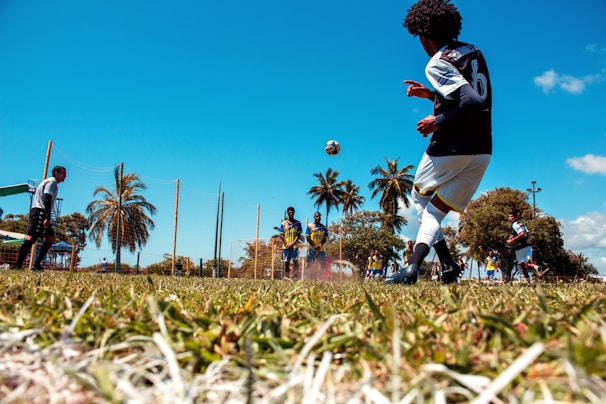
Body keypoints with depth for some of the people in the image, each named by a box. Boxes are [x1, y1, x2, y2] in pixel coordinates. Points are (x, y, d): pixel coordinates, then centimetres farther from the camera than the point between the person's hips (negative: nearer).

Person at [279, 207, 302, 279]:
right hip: (286, 246, 1)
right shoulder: (283, 223, 5)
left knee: (295, 261, -8)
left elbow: (298, 235, 0)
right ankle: (287, 277, 11)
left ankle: (295, 276, -9)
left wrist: (292, 244, -12)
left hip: (295, 246, -1)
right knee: (286, 262, 5)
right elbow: (281, 235, 3)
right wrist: (287, 244, -9)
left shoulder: (298, 223, 3)